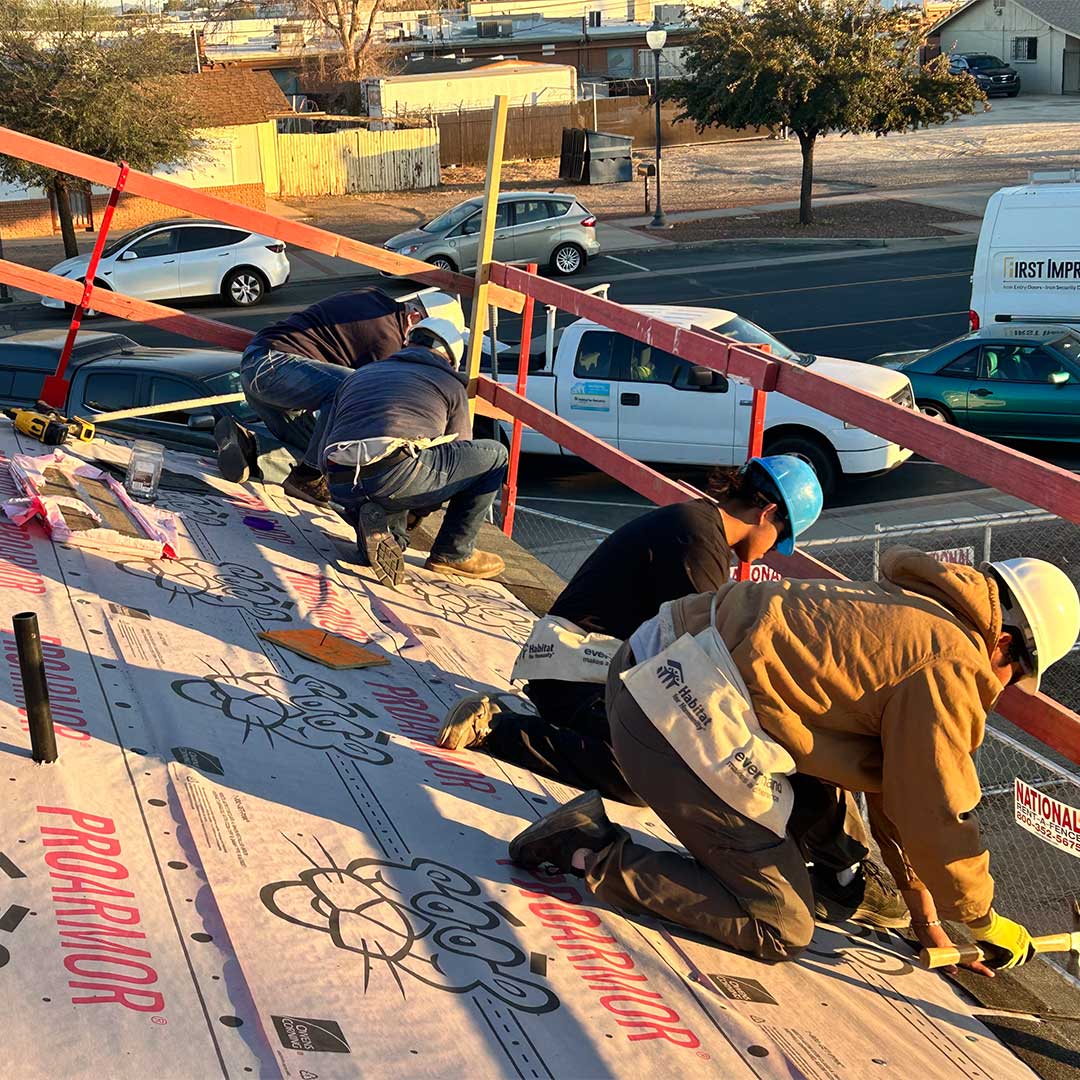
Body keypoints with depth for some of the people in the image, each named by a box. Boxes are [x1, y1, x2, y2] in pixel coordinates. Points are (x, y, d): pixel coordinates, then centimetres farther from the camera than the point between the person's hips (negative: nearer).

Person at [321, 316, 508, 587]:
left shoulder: (358, 376, 33)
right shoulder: (448, 382, 21)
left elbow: (326, 453, 33)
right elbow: (461, 455, 28)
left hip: (339, 489, 6)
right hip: (394, 479, -5)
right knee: (494, 455, 14)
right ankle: (454, 553, 14)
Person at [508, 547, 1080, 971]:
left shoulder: (908, 612, 23)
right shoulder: (953, 664, -6)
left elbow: (897, 779, 28)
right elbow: (936, 812, -4)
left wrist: (922, 903, 33)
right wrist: (983, 919, 14)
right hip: (692, 724, -10)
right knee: (780, 928, 2)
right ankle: (594, 857, -4)